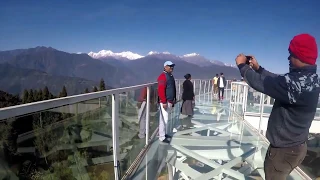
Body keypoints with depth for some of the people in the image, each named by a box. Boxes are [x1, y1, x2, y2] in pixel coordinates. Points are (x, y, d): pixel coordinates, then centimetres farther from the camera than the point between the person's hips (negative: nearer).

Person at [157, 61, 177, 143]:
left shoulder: (171, 76, 16)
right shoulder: (163, 76, -15)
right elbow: (161, 90, -22)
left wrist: (174, 99, 20)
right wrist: (164, 102, -25)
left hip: (170, 101, 10)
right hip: (165, 102, -10)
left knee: (167, 118, 18)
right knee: (164, 119, -4)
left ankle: (165, 133, 30)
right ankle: (162, 137, 6)